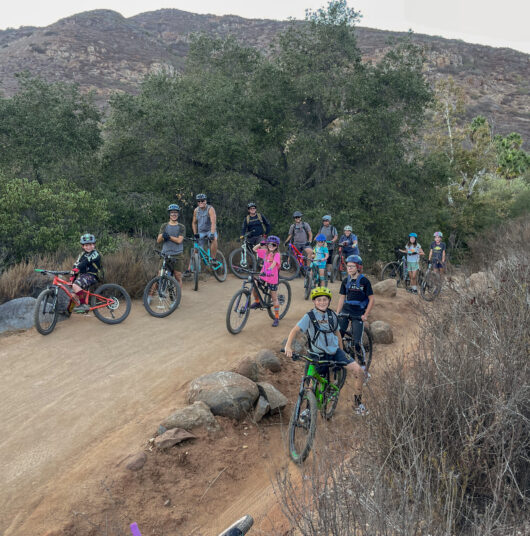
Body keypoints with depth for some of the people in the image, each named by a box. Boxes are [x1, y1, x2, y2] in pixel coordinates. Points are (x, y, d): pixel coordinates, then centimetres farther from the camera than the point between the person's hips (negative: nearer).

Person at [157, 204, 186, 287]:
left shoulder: (181, 227, 7)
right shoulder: (164, 226, 12)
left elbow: (179, 240, -7)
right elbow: (158, 241, 4)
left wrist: (169, 236, -14)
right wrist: (163, 236, -16)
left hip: (177, 256, -1)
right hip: (165, 255, 1)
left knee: (178, 277, 0)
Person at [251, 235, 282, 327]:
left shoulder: (276, 254, -11)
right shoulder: (265, 252, 6)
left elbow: (274, 263, -28)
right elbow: (254, 249, 16)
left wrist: (268, 270, -44)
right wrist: (261, 244, 1)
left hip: (272, 279, -5)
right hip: (263, 276, 5)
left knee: (274, 298, 2)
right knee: (254, 288, -9)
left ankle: (276, 318, 13)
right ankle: (257, 302, 22)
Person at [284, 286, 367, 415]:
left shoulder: (332, 316, 3)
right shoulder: (309, 317, -11)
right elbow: (295, 330, -21)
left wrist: (342, 351, 18)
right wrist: (288, 346, -35)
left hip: (335, 352, 3)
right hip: (318, 356, -3)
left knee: (358, 372, -10)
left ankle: (357, 403, 8)